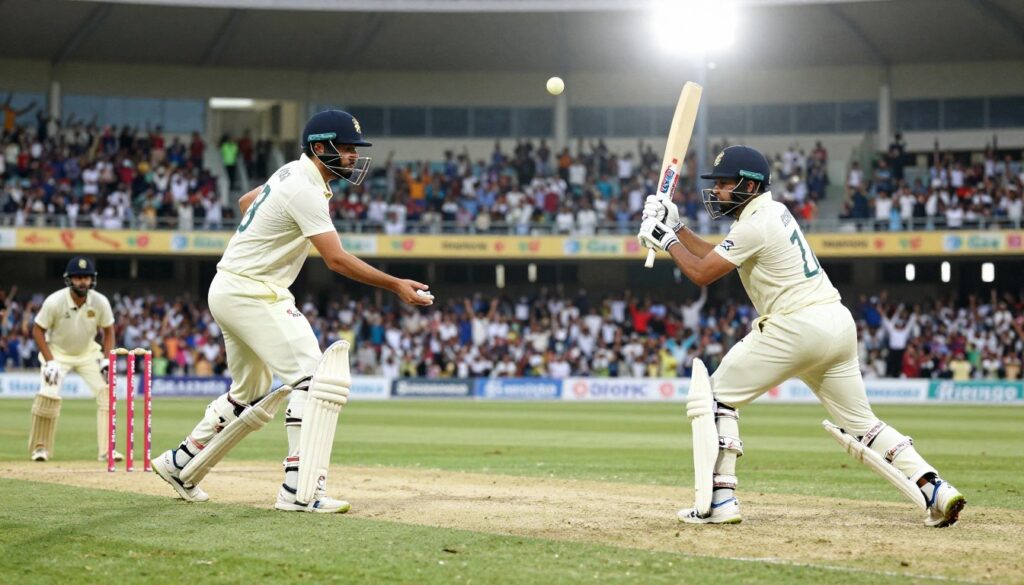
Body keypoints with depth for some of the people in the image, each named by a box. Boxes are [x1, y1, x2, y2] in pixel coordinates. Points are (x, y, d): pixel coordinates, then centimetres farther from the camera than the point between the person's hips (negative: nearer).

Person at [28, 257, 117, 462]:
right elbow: (38, 330, -13)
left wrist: (106, 359, -12)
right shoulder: (54, 301, -24)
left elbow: (108, 331, -1)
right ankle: (40, 447, 0)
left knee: (107, 393, -11)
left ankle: (106, 449, -5)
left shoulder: (100, 302, -17)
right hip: (58, 352, -3)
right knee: (48, 395, -20)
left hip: (88, 353, 3)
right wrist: (49, 362, -20)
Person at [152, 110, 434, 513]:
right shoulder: (306, 189, -19)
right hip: (252, 294, -11)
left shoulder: (293, 173, 12)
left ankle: (179, 464, 30)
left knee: (250, 395, 21)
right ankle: (301, 491, -25)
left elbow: (246, 201, 29)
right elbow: (337, 260, -24)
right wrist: (396, 286, -24)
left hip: (229, 293, 11)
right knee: (316, 378, -19)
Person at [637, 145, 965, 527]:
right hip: (838, 324, 9)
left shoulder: (754, 224, -10)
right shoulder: (773, 211, 18)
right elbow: (718, 257, 25)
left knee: (715, 397, 1)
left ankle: (719, 499, -6)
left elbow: (702, 274, -8)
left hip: (795, 327, -9)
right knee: (860, 423, 12)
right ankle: (935, 491, -1)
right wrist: (675, 227, 20)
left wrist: (666, 240, 4)